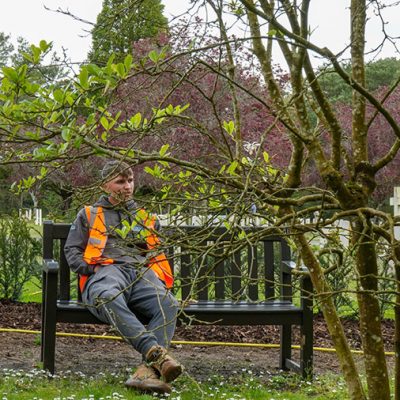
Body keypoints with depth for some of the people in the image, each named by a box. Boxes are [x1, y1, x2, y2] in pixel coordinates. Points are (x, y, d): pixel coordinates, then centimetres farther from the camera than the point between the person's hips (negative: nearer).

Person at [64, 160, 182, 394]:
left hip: (143, 274, 2)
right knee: (109, 298, -44)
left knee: (168, 304, -36)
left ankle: (149, 370, -50)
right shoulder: (89, 215, 28)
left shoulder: (147, 218, 34)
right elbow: (72, 250, 19)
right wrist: (93, 269, 0)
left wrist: (153, 268, 9)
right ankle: (156, 353, -57)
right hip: (107, 270, -2)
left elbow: (159, 253, 32)